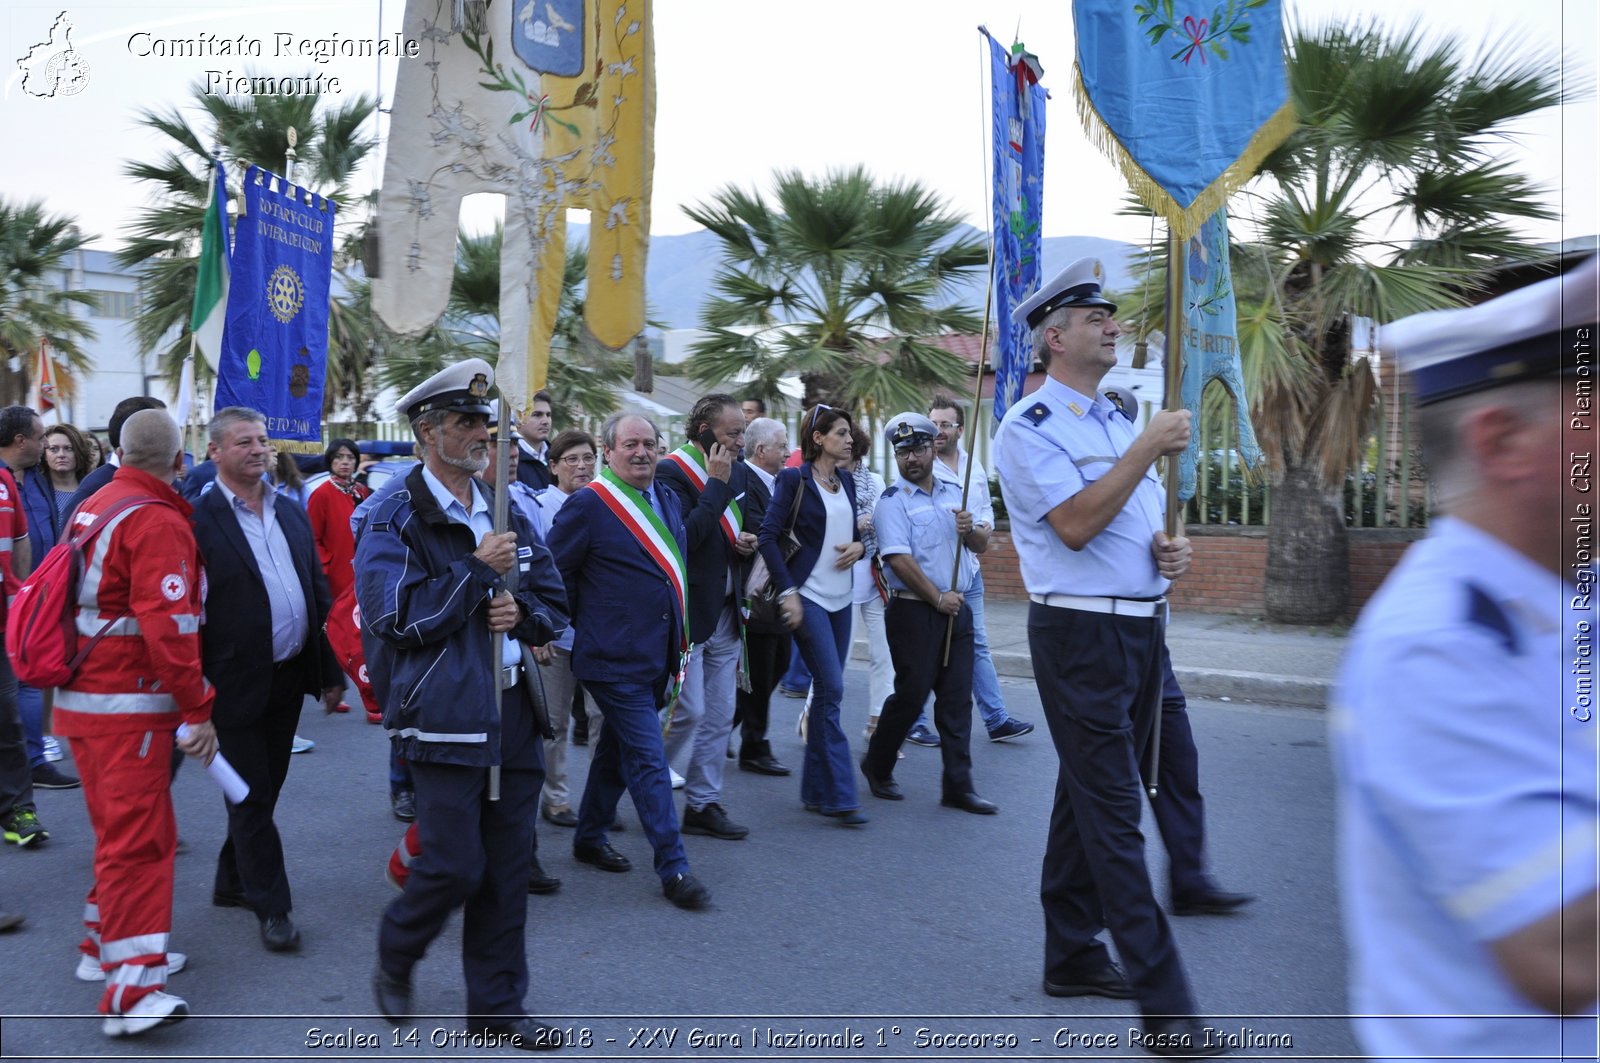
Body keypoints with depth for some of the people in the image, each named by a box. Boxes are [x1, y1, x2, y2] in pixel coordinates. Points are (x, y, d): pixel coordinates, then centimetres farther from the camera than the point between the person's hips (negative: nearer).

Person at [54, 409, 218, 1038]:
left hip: (82, 698, 9)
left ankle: (104, 947, 33)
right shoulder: (157, 521, -17)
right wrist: (198, 711, -20)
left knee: (122, 830, 21)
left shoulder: (96, 506, 12)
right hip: (128, 706, -9)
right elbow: (167, 626, -24)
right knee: (138, 841, -8)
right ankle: (130, 991, -7)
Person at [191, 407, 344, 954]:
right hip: (237, 681, -6)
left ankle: (232, 882, 36)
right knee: (251, 798, 4)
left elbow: (319, 594, 12)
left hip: (289, 676, 6)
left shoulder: (291, 512, 9)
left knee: (263, 788, 18)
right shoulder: (198, 519, -10)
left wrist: (330, 671, 11)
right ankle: (272, 907, 14)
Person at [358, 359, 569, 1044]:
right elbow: (394, 617, -15)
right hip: (444, 717, -6)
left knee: (506, 868, 10)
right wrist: (477, 571, -16)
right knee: (455, 866, -4)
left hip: (513, 711, 6)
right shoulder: (395, 518, -5)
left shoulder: (505, 513, 14)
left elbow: (554, 603, 17)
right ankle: (395, 956, 28)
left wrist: (522, 612, -6)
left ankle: (497, 1007, 24)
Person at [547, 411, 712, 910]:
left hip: (657, 658, 8)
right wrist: (577, 626, -2)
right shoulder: (588, 504, -12)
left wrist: (679, 643, 17)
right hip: (616, 661, -8)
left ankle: (589, 838, 37)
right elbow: (554, 574, -8)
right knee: (649, 761, -6)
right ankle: (673, 868, 1)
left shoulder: (666, 498, 10)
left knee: (617, 752, 20)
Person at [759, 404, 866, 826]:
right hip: (807, 596, -7)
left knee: (826, 692, 9)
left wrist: (859, 545, -1)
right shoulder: (794, 479, -7)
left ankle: (815, 791, 18)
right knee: (831, 688, -11)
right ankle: (840, 796, -5)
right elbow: (768, 536, -11)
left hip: (840, 596, 7)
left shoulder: (846, 479, 13)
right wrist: (787, 591, -16)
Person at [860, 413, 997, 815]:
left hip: (957, 609, 6)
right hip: (914, 611, -6)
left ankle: (958, 786, 11)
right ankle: (877, 766, 21)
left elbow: (981, 546, 16)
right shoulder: (893, 501, -6)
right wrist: (937, 598, -14)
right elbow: (899, 558, -15)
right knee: (912, 694, -1)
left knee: (957, 698, 5)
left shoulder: (954, 493, 13)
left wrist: (970, 529, -6)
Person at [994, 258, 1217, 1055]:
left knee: (1091, 796, 15)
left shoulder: (1118, 423, 18)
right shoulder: (1029, 426, -8)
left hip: (1140, 628, 8)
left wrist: (1170, 552, 3)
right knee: (1113, 810, -6)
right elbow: (1075, 524, -20)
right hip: (1080, 635, -8)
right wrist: (1148, 450, -18)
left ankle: (1071, 955, 28)